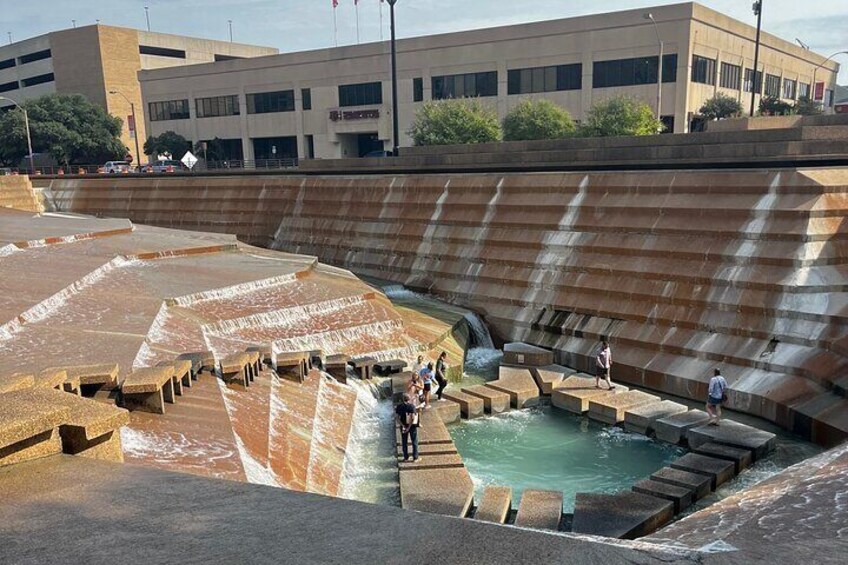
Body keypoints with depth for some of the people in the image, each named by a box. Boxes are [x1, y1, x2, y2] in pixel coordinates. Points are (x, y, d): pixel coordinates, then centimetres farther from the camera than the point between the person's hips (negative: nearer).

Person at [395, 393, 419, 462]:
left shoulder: (399, 407, -5)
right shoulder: (411, 406, -16)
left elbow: (398, 418, -8)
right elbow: (413, 418, -22)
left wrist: (403, 426, -9)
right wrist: (409, 427, -17)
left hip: (404, 426, 3)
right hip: (412, 426, -3)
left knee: (404, 442, 16)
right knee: (414, 442, 10)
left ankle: (406, 457, 22)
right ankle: (415, 457, 14)